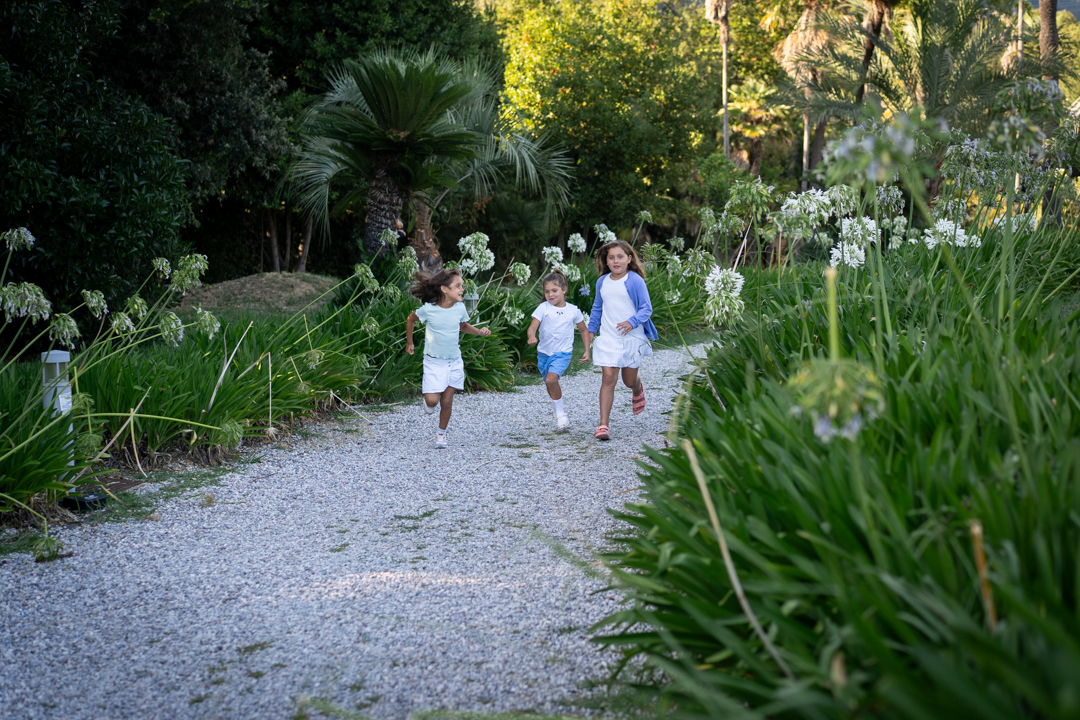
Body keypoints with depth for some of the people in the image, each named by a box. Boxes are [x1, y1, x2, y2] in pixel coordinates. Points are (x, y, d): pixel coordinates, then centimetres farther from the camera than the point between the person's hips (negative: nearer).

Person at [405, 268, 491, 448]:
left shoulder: (460, 308, -7)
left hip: (454, 361, 3)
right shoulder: (428, 309, -17)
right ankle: (429, 402, 28)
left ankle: (441, 434, 26)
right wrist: (409, 342, 10)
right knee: (432, 400, -10)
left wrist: (479, 331, -3)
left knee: (447, 401, 7)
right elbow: (411, 319, 3)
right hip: (434, 361, -3)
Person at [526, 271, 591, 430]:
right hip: (544, 352, 3)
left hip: (563, 353, -3)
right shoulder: (543, 308, -3)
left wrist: (587, 351, 8)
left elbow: (584, 330, 13)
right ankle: (560, 416, 36)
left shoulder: (573, 310, 0)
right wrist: (532, 337, -36)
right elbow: (532, 326, -14)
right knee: (550, 385, 14)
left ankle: (560, 413, -10)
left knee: (551, 379, -25)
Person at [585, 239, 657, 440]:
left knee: (629, 381, 12)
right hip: (608, 338, 2)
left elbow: (646, 308, -9)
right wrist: (591, 328, 19)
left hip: (632, 337, -2)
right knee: (608, 378, -10)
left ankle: (638, 390, 52)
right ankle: (603, 424, -10)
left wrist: (632, 322, -25)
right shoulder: (602, 282, 6)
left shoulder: (635, 280, -8)